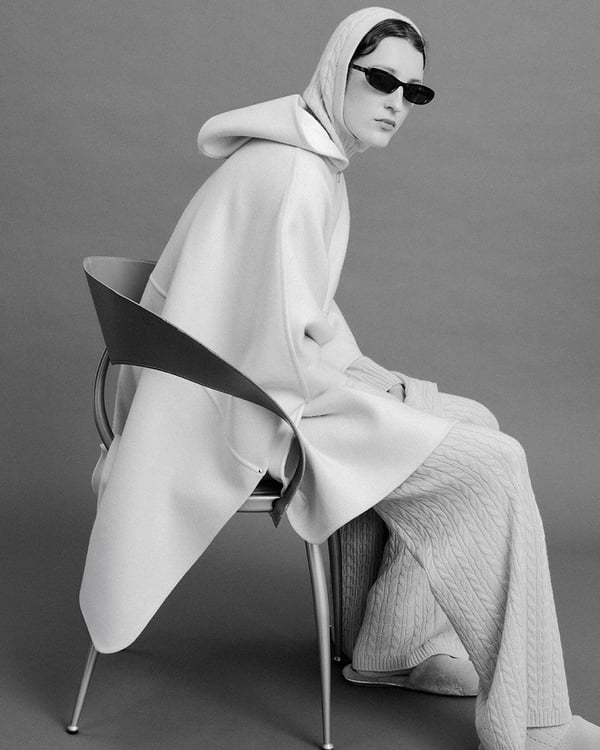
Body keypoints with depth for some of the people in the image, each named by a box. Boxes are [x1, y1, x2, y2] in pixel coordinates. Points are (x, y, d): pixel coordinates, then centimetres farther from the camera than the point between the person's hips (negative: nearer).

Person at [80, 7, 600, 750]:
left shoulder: (316, 160, 12)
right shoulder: (293, 173, -21)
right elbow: (280, 349, -26)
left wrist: (377, 382, 7)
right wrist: (379, 394, -11)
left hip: (293, 382, 10)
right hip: (252, 406, -10)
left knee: (476, 424, 12)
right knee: (492, 466, -14)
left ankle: (395, 645, 18)